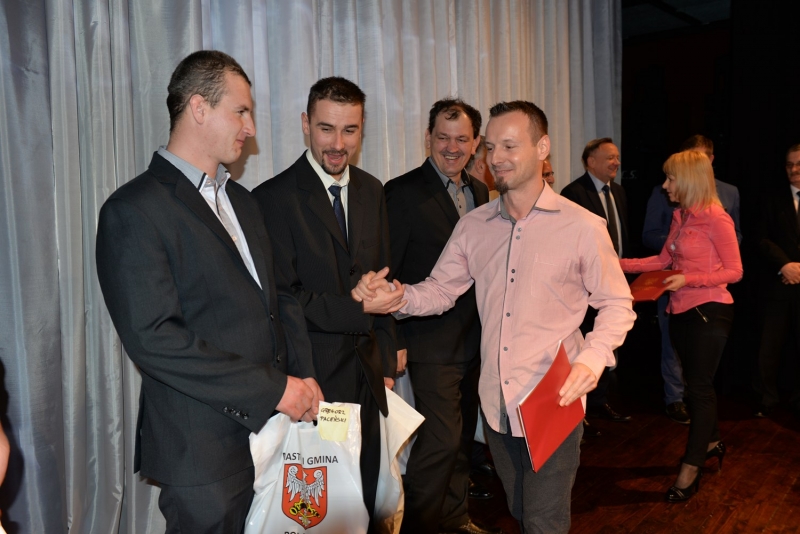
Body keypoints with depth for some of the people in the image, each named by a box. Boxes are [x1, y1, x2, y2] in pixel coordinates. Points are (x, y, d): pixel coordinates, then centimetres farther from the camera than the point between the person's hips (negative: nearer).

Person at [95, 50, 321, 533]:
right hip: (206, 451, -7)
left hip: (274, 427, 7)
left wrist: (303, 375, 0)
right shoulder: (134, 211, -13)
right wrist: (274, 388, -18)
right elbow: (153, 339, -20)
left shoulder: (241, 199, 14)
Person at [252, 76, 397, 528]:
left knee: (364, 503, 18)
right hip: (313, 376, -5)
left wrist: (386, 361, 10)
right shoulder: (275, 198, -12)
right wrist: (357, 308, -25)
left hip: (366, 376, 6)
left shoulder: (372, 190, 8)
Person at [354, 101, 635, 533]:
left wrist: (592, 359, -20)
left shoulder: (582, 227, -9)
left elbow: (616, 304, -4)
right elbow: (440, 290, 5)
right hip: (496, 405, 5)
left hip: (555, 406, -4)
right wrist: (398, 298, -16)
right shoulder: (473, 226, 4)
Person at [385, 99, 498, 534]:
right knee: (441, 439, -6)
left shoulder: (479, 192, 10)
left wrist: (490, 329, 8)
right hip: (432, 342, -7)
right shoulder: (403, 192, -11)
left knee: (462, 438, 17)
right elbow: (385, 273, -12)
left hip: (475, 339, 7)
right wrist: (394, 342, -14)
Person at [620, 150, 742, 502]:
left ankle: (690, 470, 9)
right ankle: (711, 443, 37)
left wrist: (688, 279, -23)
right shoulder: (680, 217, 8)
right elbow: (663, 260, 12)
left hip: (709, 311, -7)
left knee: (699, 386, -1)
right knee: (696, 383, 17)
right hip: (682, 311, 7)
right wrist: (618, 265, 6)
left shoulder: (716, 219, -14)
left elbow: (734, 271, -12)